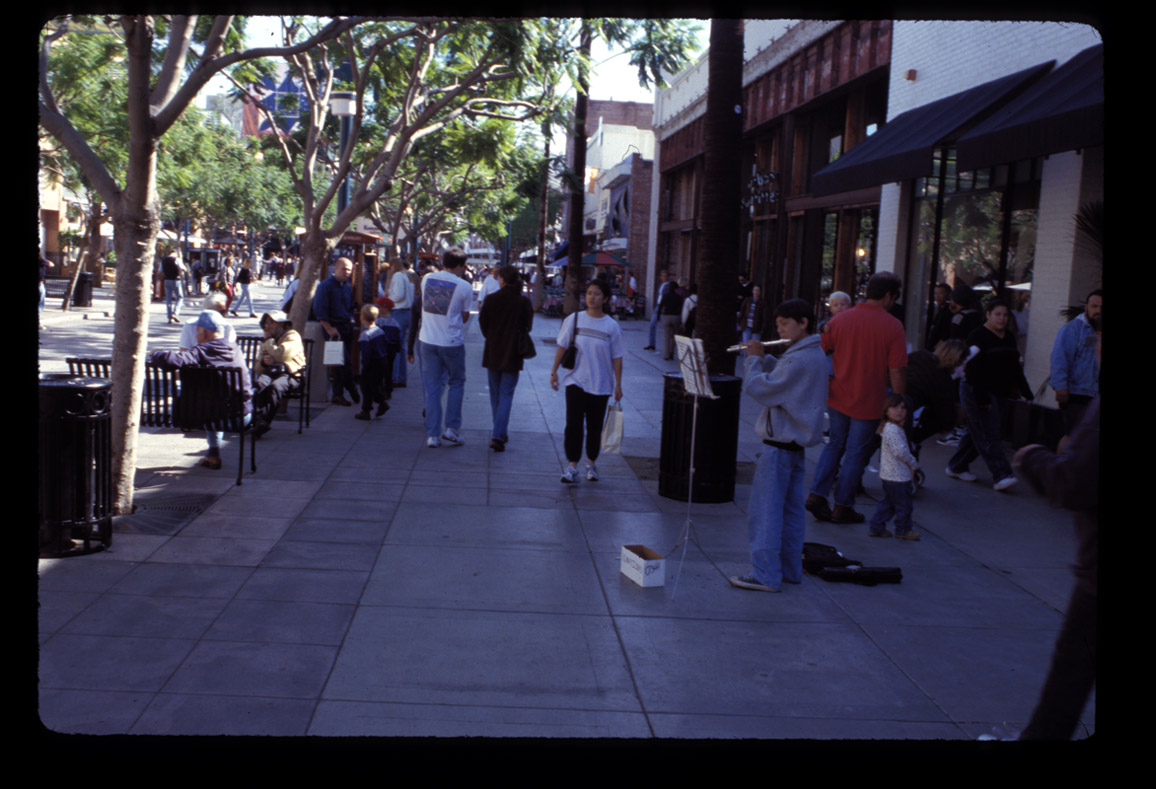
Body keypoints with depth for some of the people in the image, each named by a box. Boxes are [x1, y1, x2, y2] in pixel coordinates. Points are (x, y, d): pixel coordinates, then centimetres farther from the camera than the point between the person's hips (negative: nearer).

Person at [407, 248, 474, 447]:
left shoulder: (427, 278, 3)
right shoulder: (464, 287, -9)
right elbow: (464, 318, 1)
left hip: (427, 340, 3)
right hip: (451, 342, -3)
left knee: (432, 388, 9)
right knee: (456, 384, 16)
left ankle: (432, 435, 8)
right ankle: (451, 428, 9)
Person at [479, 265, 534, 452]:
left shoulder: (491, 299, -8)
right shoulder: (524, 302, -8)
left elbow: (482, 323, -1)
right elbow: (527, 326, -2)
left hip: (492, 352, 1)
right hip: (513, 354, -1)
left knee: (495, 394, 16)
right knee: (506, 395, 1)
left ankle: (500, 433, 26)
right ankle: (498, 435, -12)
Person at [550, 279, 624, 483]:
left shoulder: (612, 326, -2)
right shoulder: (574, 320, 0)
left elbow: (617, 357, 1)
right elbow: (562, 347, 6)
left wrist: (618, 385, -1)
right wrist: (554, 371, 5)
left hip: (600, 384, 0)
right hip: (575, 380, 0)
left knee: (595, 426, 9)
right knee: (573, 423, -8)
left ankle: (591, 463, 25)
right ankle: (572, 465, -3)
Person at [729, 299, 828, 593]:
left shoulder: (799, 359, -22)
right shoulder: (815, 355, 10)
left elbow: (760, 388, -22)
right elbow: (781, 377, 19)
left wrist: (753, 359, -7)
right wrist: (763, 358, 7)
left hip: (780, 443, -10)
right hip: (797, 440, 10)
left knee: (766, 510, -4)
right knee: (790, 510, 15)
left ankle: (765, 575, -1)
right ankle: (790, 569, 23)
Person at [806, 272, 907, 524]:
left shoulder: (839, 319, -3)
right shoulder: (893, 326, -13)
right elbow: (897, 372, -15)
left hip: (837, 397, 4)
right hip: (868, 403, -3)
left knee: (835, 445, 21)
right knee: (856, 453, 9)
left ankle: (817, 494, 13)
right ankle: (842, 507, 17)